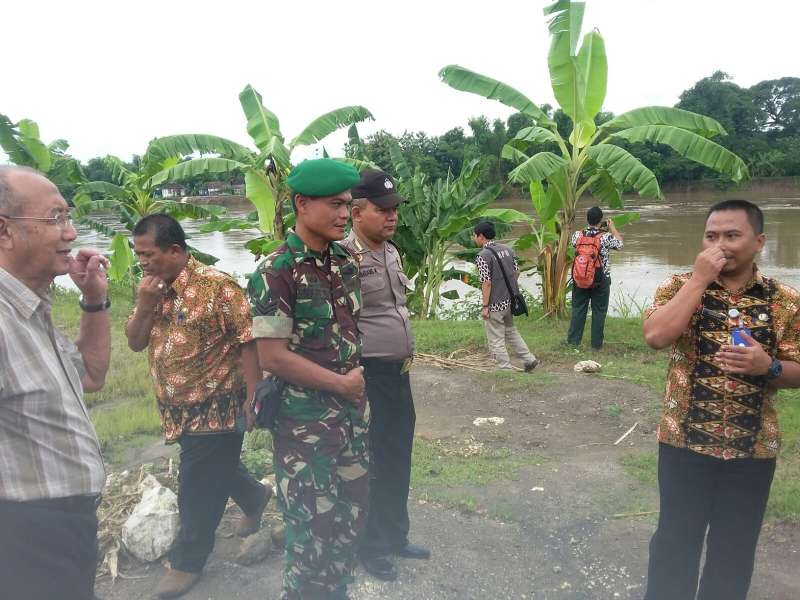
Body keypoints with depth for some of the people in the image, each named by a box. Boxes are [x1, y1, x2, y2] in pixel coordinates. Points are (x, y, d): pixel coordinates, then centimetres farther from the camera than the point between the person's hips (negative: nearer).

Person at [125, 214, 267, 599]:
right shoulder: (153, 290, 5)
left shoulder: (217, 286, -19)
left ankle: (187, 560, 26)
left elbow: (248, 342, -18)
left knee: (199, 487, 6)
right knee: (215, 470, 23)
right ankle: (254, 498, 51)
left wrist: (252, 398, -19)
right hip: (180, 411, 7)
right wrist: (144, 305, -11)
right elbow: (135, 343, 7)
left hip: (217, 407, -7)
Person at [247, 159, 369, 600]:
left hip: (353, 417, 7)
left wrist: (360, 393, 3)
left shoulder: (346, 263, 4)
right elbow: (271, 356, -20)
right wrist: (343, 384, -14)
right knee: (312, 530, 8)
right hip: (305, 425, -7)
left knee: (350, 520, 19)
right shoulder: (276, 273, -17)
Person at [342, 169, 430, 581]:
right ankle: (370, 547, 30)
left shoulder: (392, 252, 9)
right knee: (369, 465, 8)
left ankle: (396, 535, 40)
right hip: (367, 377, -8)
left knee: (398, 459, 20)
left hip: (398, 373, 8)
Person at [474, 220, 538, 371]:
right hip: (510, 300, 8)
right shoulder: (507, 249, 6)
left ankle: (506, 369, 12)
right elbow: (517, 271, 11)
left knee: (496, 340, 5)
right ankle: (529, 359, 25)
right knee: (511, 331, 26)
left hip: (495, 304, -8)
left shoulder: (483, 255, -16)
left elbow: (486, 283, -19)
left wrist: (485, 306, -15)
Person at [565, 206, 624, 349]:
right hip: (601, 280, -2)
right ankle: (596, 343, 13)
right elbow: (620, 244, 3)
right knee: (599, 311, 8)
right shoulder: (606, 237, -15)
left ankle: (573, 340, 15)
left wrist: (592, 227, 19)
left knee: (578, 309, 11)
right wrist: (612, 228, 14)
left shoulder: (577, 235, -7)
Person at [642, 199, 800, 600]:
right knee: (675, 538, 11)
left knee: (735, 546, 16)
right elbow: (655, 336, -22)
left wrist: (768, 366, -19)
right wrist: (699, 279, -20)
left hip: (753, 448, 2)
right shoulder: (680, 287, -4)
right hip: (684, 441, -1)